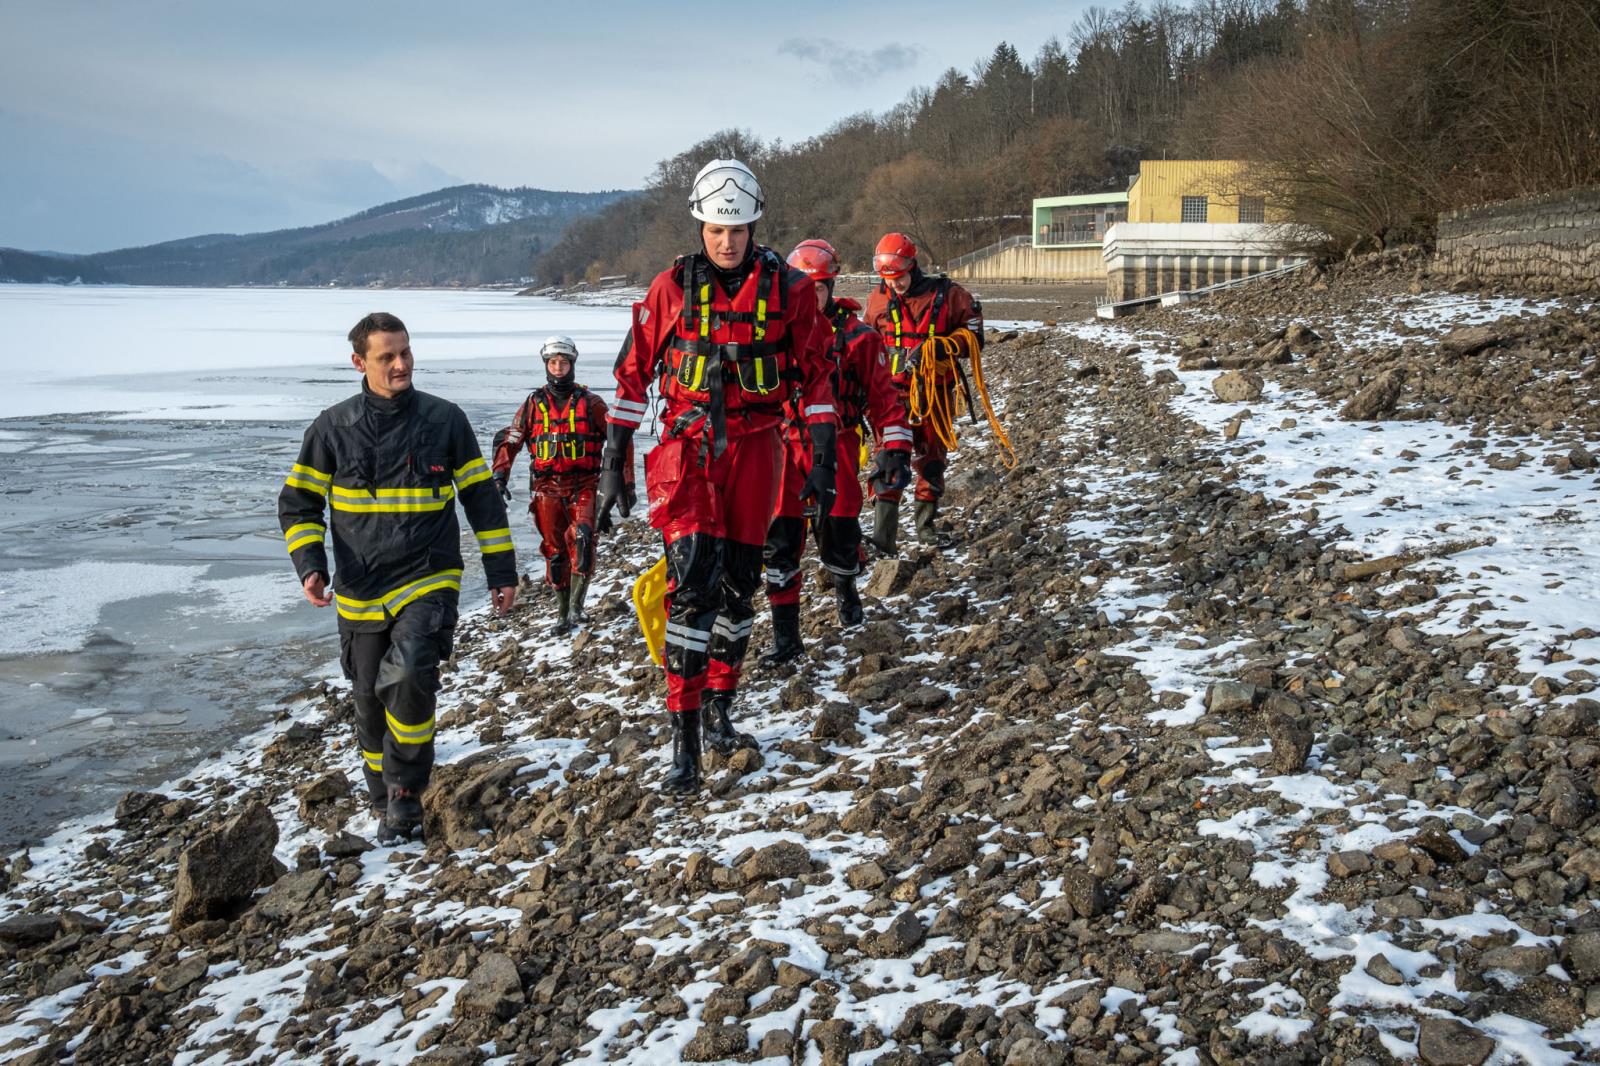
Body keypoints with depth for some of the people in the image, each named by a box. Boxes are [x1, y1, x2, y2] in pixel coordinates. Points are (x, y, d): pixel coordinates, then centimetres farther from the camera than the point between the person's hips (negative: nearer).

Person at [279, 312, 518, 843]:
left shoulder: (444, 419, 1)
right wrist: (310, 565, -8)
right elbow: (298, 503, 8)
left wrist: (501, 571, 7)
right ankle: (387, 806, 30)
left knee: (410, 675, -26)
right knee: (372, 705, 10)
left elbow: (481, 497, 8)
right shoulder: (333, 428, 1)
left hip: (429, 581, -2)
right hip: (361, 592, 2)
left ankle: (406, 796, -11)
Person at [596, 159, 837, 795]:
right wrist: (613, 463, 1)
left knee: (738, 584, 9)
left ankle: (718, 712, 25)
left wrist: (824, 461, 1)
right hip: (689, 445, -2)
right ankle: (684, 741, -10)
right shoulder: (673, 287, -2)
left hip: (755, 446, 2)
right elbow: (633, 372, 3)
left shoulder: (787, 288, 0)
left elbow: (816, 375, 5)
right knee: (691, 584, -12)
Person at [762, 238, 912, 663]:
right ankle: (785, 635, 3)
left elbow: (884, 398, 2)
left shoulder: (857, 337, -1)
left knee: (839, 534, 3)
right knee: (780, 539, -4)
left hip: (836, 449, -1)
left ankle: (844, 589, 39)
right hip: (784, 448, 1)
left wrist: (896, 450, -5)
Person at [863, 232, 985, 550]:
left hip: (935, 391, 0)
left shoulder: (946, 295, -5)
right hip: (894, 392, 0)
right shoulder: (878, 300, 3)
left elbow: (973, 336, -1)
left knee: (932, 459, 12)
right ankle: (882, 537, -16)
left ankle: (926, 525, 29)